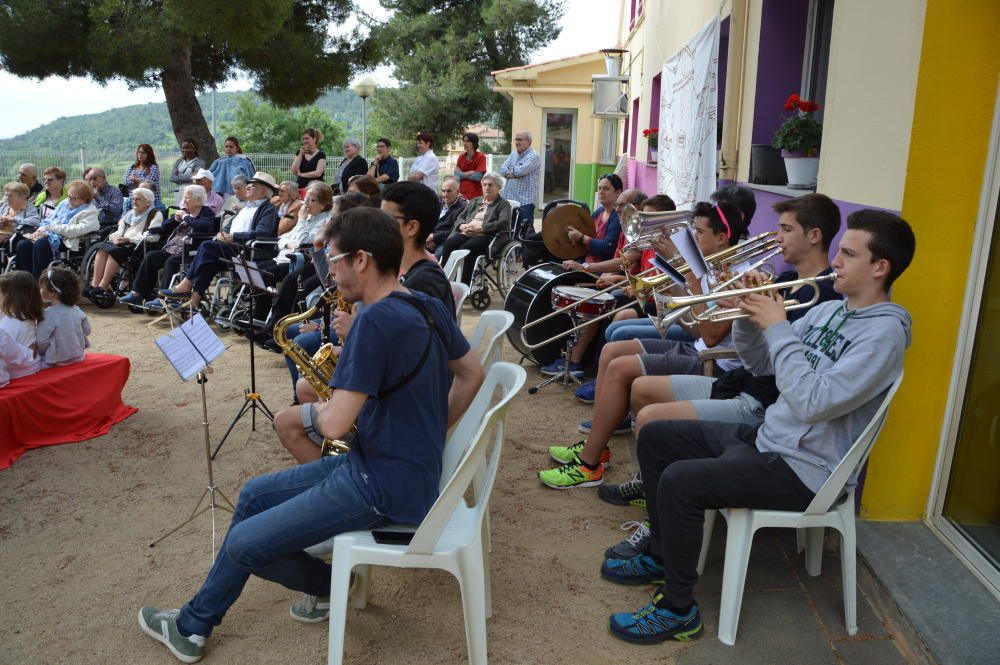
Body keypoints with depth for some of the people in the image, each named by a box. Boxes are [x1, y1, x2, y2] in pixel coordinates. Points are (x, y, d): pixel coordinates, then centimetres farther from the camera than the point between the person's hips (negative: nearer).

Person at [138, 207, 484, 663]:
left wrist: (307, 412, -2)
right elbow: (472, 373, 15)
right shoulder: (428, 307, 3)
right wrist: (426, 436, 15)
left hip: (386, 489, -10)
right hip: (407, 467, 10)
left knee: (243, 545, -2)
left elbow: (334, 424, -26)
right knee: (254, 494, 16)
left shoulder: (377, 320, -25)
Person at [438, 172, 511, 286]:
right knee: (449, 243, -27)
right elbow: (460, 217, 24)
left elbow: (503, 223, -6)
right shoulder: (474, 201, 30)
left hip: (485, 236, -5)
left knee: (466, 249, -35)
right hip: (465, 234, 5)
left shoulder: (503, 204, 12)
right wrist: (462, 226, -2)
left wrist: (480, 228, -15)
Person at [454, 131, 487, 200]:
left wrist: (462, 174, -2)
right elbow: (456, 175, 3)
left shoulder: (481, 157, -5)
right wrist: (470, 173, -8)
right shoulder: (461, 157, 9)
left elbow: (478, 177, -11)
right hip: (463, 194, 4)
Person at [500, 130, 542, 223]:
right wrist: (514, 173, -11)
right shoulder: (513, 154, 16)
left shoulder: (533, 156, -8)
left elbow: (520, 171, -20)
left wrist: (509, 171, 0)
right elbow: (502, 170, 7)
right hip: (509, 198, 7)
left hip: (525, 201, -7)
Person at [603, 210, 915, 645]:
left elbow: (813, 402, -29)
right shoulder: (830, 310, 9)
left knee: (679, 481, -26)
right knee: (655, 437, 7)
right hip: (765, 437, 9)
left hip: (803, 469, -9)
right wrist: (750, 315, -4)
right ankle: (663, 557, 20)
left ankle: (678, 610, -7)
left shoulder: (885, 330, -17)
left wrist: (778, 327, -22)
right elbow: (760, 364, 13)